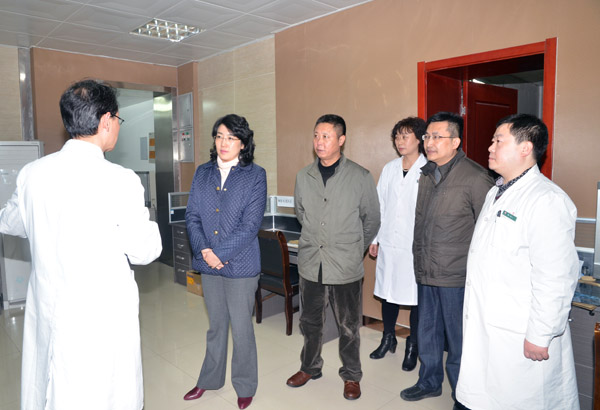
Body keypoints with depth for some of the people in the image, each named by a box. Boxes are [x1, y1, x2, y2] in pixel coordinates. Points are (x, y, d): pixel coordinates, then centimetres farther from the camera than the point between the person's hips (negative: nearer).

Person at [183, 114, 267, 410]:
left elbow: (250, 225, -13)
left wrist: (219, 253, -17)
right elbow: (192, 216, 2)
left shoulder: (255, 175, -7)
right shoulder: (202, 173, 6)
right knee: (215, 325, 20)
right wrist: (204, 251, -13)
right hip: (208, 264, 4)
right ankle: (210, 379, 40)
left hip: (240, 264, -4)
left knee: (241, 327, 9)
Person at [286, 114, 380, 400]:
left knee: (348, 328, 12)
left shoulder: (361, 177, -8)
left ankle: (351, 376, 35)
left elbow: (372, 219, 3)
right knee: (310, 322, 18)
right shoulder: (303, 177, 2)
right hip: (311, 265, 3)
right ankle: (310, 367, 41)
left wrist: (354, 249, 9)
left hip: (346, 268, -3)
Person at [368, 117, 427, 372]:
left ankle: (412, 346, 27)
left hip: (416, 246, -5)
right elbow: (379, 205, 10)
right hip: (389, 243, 5)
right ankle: (388, 338, 35)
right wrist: (374, 239, 10)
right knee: (387, 292, 15)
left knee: (416, 297, 7)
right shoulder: (390, 169, 8)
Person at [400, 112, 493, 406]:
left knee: (458, 340, 8)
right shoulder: (426, 174, 10)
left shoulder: (475, 178, -13)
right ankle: (429, 382, 40)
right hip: (425, 272, 7)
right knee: (428, 333, 20)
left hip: (456, 276, -7)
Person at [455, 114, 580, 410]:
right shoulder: (496, 193, 12)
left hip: (519, 338, -8)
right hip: (483, 327, 9)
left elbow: (555, 279, -22)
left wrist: (540, 337, -18)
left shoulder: (547, 201, -18)